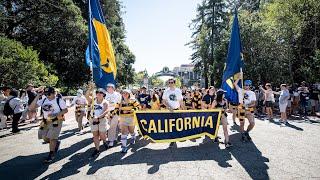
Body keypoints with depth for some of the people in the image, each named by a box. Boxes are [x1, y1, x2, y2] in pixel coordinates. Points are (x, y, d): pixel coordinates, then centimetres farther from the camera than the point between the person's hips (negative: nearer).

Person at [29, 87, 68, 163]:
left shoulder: (59, 100, -9)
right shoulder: (43, 100, 2)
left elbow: (65, 110, -7)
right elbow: (31, 107, -5)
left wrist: (55, 114, -20)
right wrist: (37, 96, -13)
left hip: (56, 122, -5)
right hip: (46, 122, 6)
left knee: (52, 138, -6)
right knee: (45, 137, 12)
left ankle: (51, 155, 13)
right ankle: (56, 143, 41)